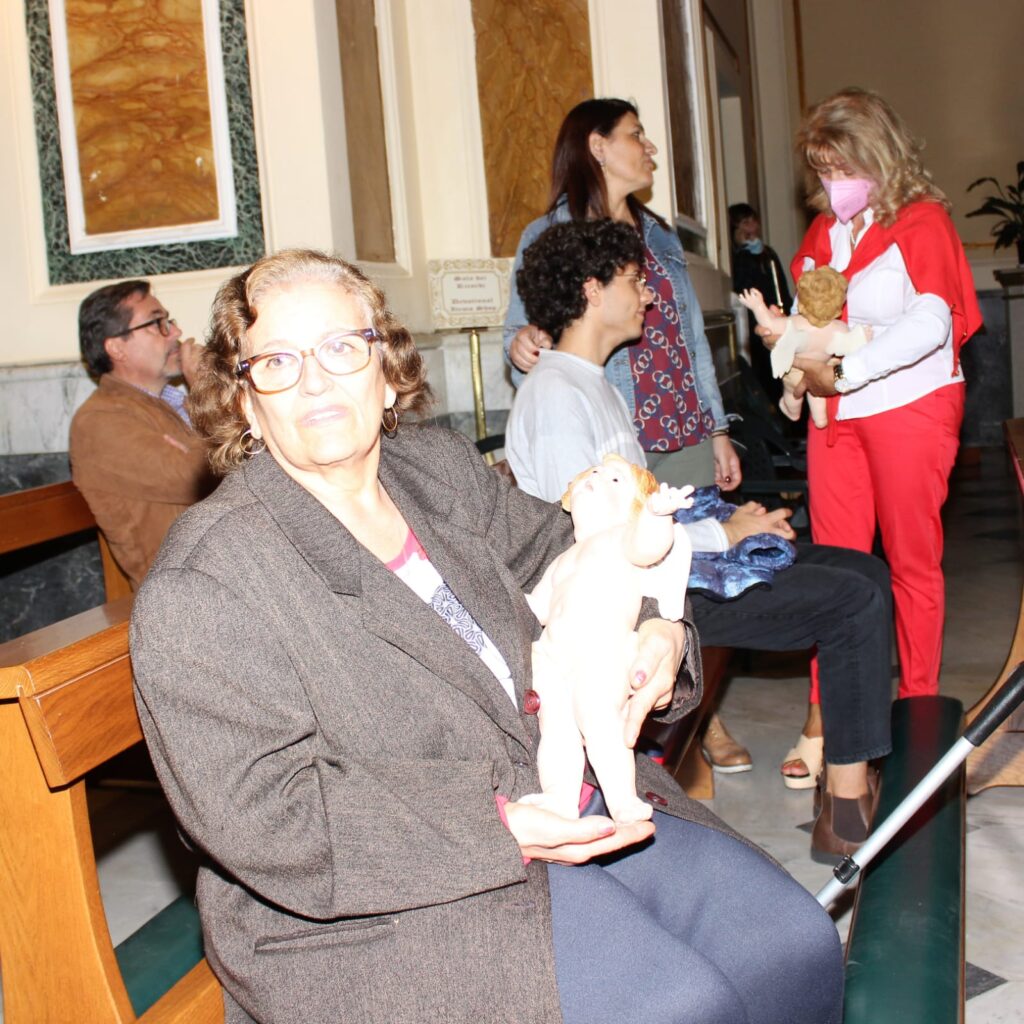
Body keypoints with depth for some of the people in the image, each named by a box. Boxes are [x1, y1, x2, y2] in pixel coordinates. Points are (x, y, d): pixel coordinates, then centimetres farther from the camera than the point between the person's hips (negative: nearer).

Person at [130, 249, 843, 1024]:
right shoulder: (201, 588, -14)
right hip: (382, 903, -6)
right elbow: (263, 816, -19)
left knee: (797, 944, -1)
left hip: (573, 802, 7)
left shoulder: (442, 468, 8)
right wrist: (492, 829, -24)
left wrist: (657, 629, -2)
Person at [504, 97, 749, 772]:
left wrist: (717, 430, 15)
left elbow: (693, 338, 19)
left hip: (685, 437, 6)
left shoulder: (659, 235, 18)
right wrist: (522, 344, -28)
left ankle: (703, 716, 22)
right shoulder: (548, 239, 0)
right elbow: (524, 335, -3)